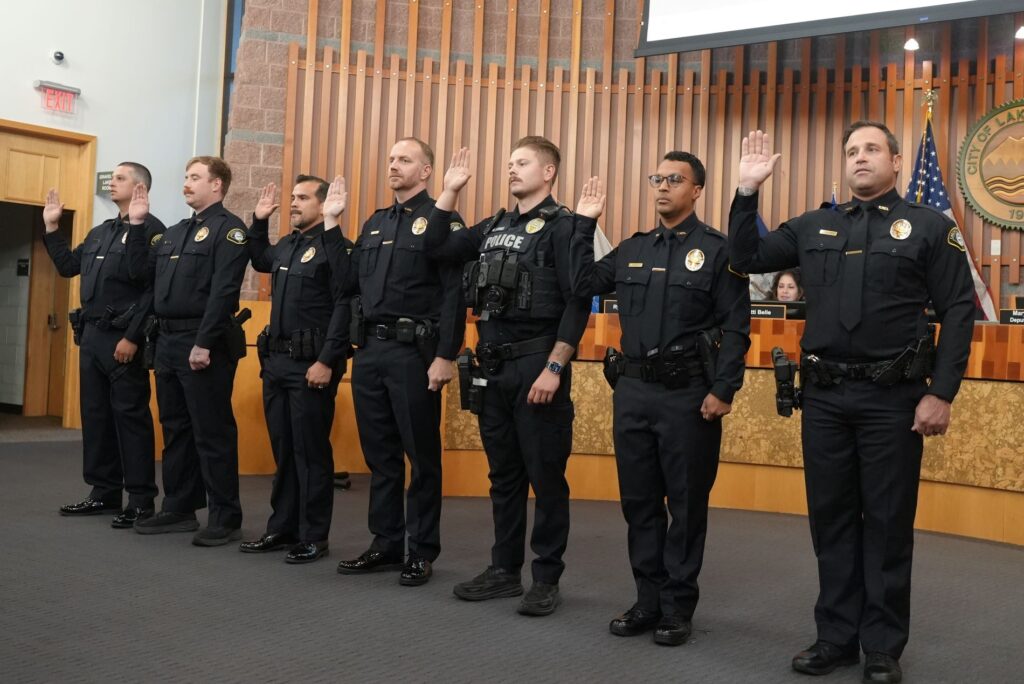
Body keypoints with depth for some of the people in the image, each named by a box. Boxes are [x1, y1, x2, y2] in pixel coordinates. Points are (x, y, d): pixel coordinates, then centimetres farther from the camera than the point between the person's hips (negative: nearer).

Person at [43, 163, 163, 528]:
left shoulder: (151, 228, -8)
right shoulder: (99, 232, 18)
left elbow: (155, 290, -16)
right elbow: (68, 266, 26)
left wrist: (132, 337, -20)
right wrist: (52, 228, 19)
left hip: (122, 338, -9)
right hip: (91, 335, 9)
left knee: (130, 417, -5)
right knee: (95, 415, 11)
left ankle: (141, 500, 2)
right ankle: (104, 493, 21)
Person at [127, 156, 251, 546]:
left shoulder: (228, 229, -9)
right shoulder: (176, 232, 19)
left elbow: (223, 292, -18)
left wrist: (204, 344, -23)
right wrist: (136, 224, 15)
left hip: (203, 344, -9)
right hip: (168, 341, 9)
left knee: (212, 433, -4)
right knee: (175, 428, 14)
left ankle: (226, 519, 3)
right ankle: (179, 509, 25)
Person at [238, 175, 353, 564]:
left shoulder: (336, 247, -10)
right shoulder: (286, 245, 15)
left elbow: (344, 309, -17)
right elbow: (259, 261, 38)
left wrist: (327, 362, -21)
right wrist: (258, 222, 24)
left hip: (311, 363, -8)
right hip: (276, 360, 8)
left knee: (311, 452, -1)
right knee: (282, 449, 13)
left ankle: (313, 538, 9)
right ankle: (282, 529, 24)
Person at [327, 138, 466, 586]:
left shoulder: (440, 221, -4)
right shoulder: (375, 222, 17)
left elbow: (453, 295, -11)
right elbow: (350, 281, 15)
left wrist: (445, 356, -18)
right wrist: (331, 225, 13)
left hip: (413, 352, -7)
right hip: (369, 350, 7)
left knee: (421, 455, 2)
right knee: (379, 453, 13)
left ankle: (422, 552, 13)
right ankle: (386, 544, 24)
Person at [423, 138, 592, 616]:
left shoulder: (562, 226, -7)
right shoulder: (494, 227, 15)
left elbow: (577, 304, -13)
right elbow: (435, 249, 15)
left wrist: (554, 368, -18)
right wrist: (450, 191, 10)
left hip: (537, 365, -7)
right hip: (493, 366, 7)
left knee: (545, 476, 2)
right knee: (503, 474, 14)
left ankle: (547, 578, 14)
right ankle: (504, 569, 25)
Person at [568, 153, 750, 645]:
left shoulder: (717, 250, -3)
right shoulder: (632, 249, 13)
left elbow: (736, 326, -7)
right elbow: (583, 284, 12)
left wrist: (723, 391, -14)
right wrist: (584, 224, 10)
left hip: (688, 394, -5)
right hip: (632, 390, 5)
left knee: (686, 503, 5)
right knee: (638, 500, 11)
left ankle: (677, 608, 19)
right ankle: (648, 600, 25)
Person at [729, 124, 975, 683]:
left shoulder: (929, 227, 1)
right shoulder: (813, 227, 11)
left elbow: (958, 313, -3)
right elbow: (745, 258, 11)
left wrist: (941, 393, -11)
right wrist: (747, 192, 0)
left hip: (892, 398, -3)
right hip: (824, 396, 4)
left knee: (887, 523, 5)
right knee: (831, 519, 10)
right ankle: (836, 637, 23)